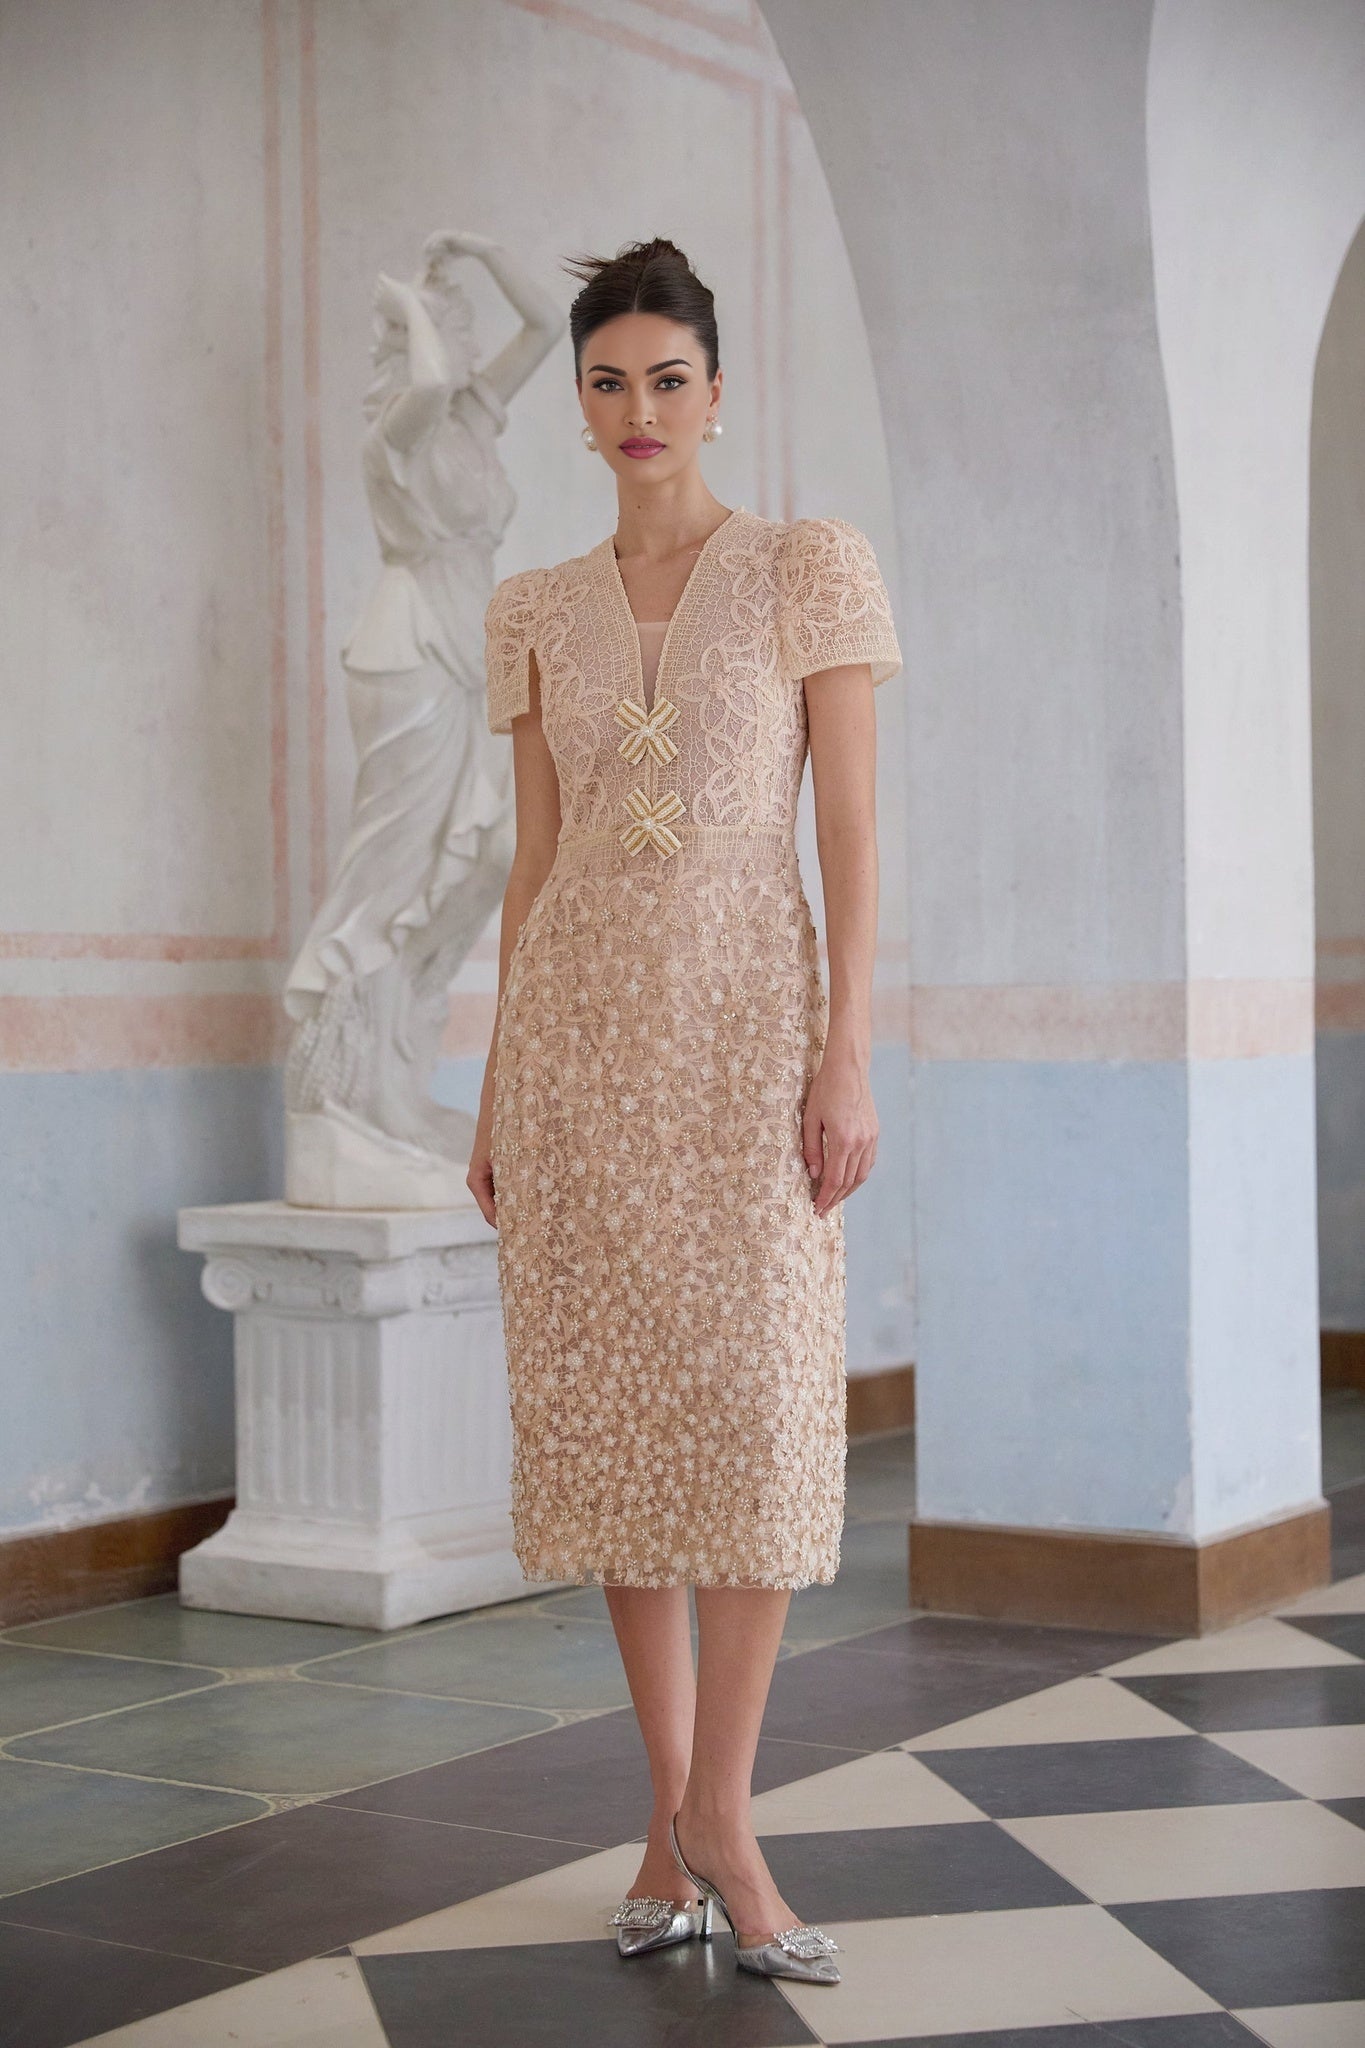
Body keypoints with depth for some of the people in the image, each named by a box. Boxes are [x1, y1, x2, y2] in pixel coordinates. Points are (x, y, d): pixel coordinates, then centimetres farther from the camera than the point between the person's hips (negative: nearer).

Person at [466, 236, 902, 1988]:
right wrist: (495, 1090, 10)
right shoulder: (536, 612, 12)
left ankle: (716, 1810, 2)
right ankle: (677, 1813, 13)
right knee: (612, 1404, 3)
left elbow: (848, 826, -2)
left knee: (757, 1397, -8)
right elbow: (535, 858, 14)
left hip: (745, 1009, -3)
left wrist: (848, 1055, -10)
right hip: (579, 1018, 3)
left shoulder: (810, 566, 3)